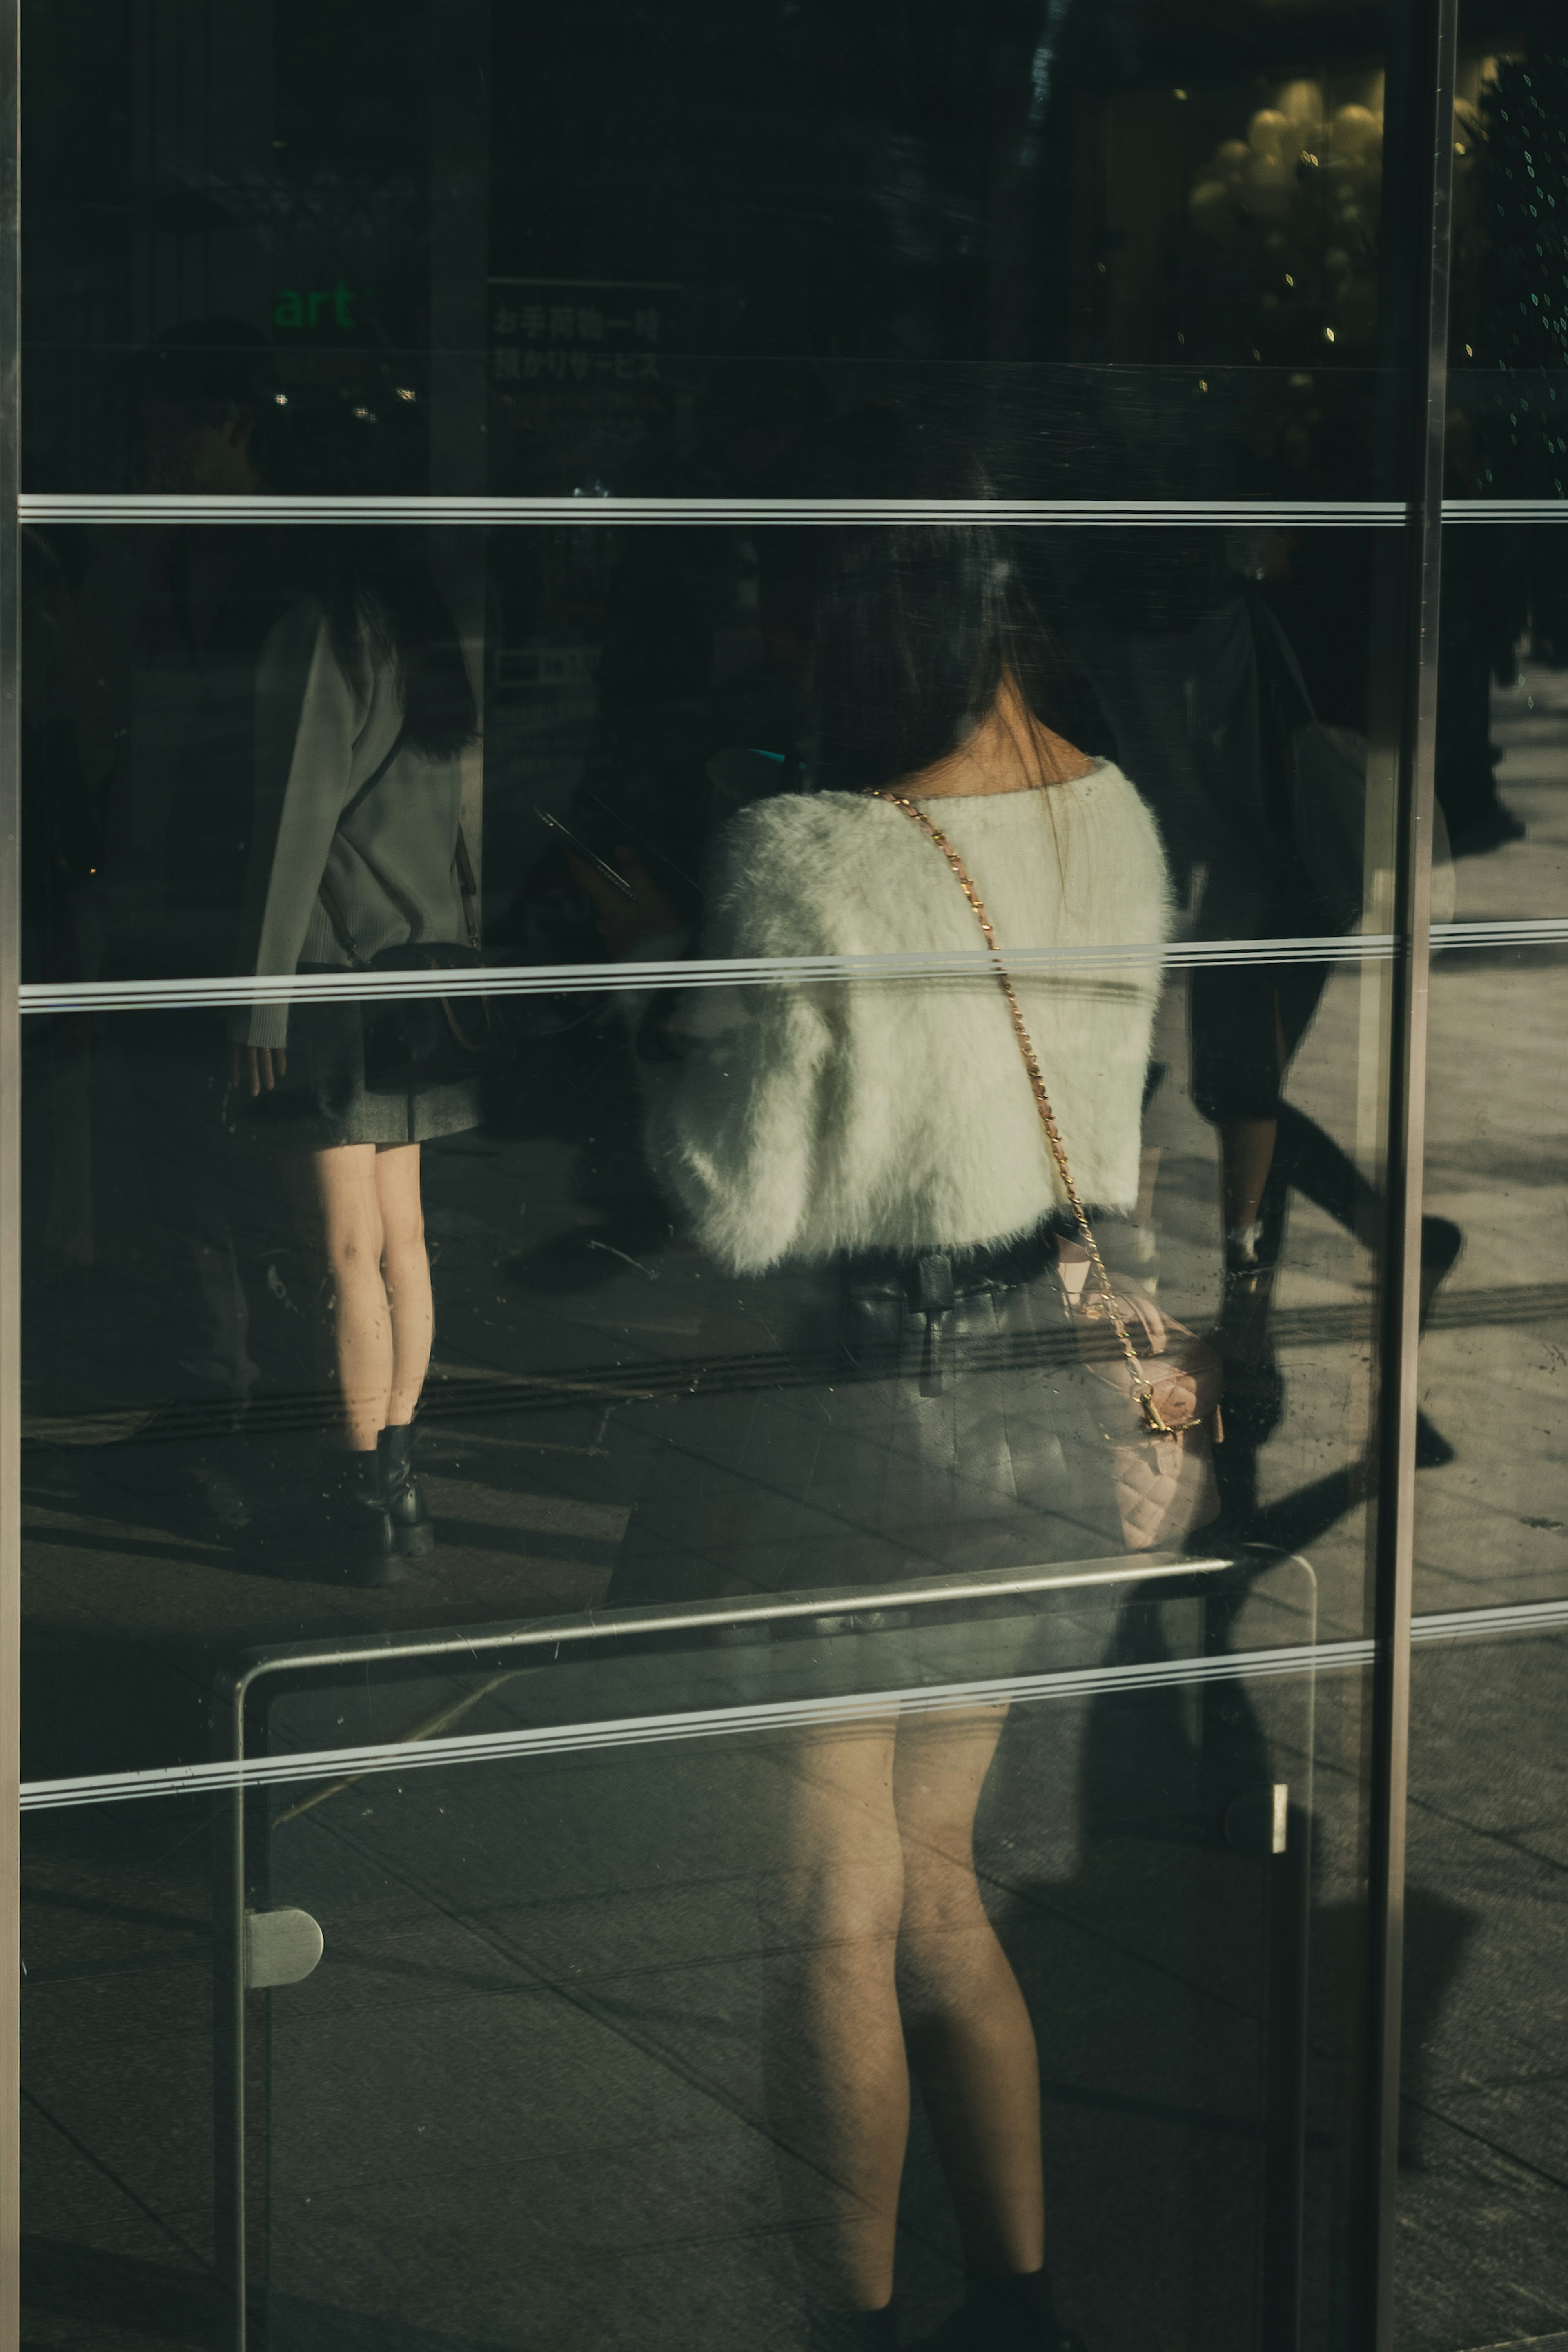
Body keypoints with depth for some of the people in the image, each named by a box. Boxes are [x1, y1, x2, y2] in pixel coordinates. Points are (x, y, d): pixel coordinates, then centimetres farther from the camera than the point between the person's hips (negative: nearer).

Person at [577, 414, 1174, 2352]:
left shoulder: (801, 859, -23)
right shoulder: (1107, 815, -2)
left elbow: (741, 1209, -18)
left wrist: (650, 971, -7)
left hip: (845, 1428, -7)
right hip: (1038, 1405, 7)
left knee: (833, 1917, 10)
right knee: (930, 1878, 22)